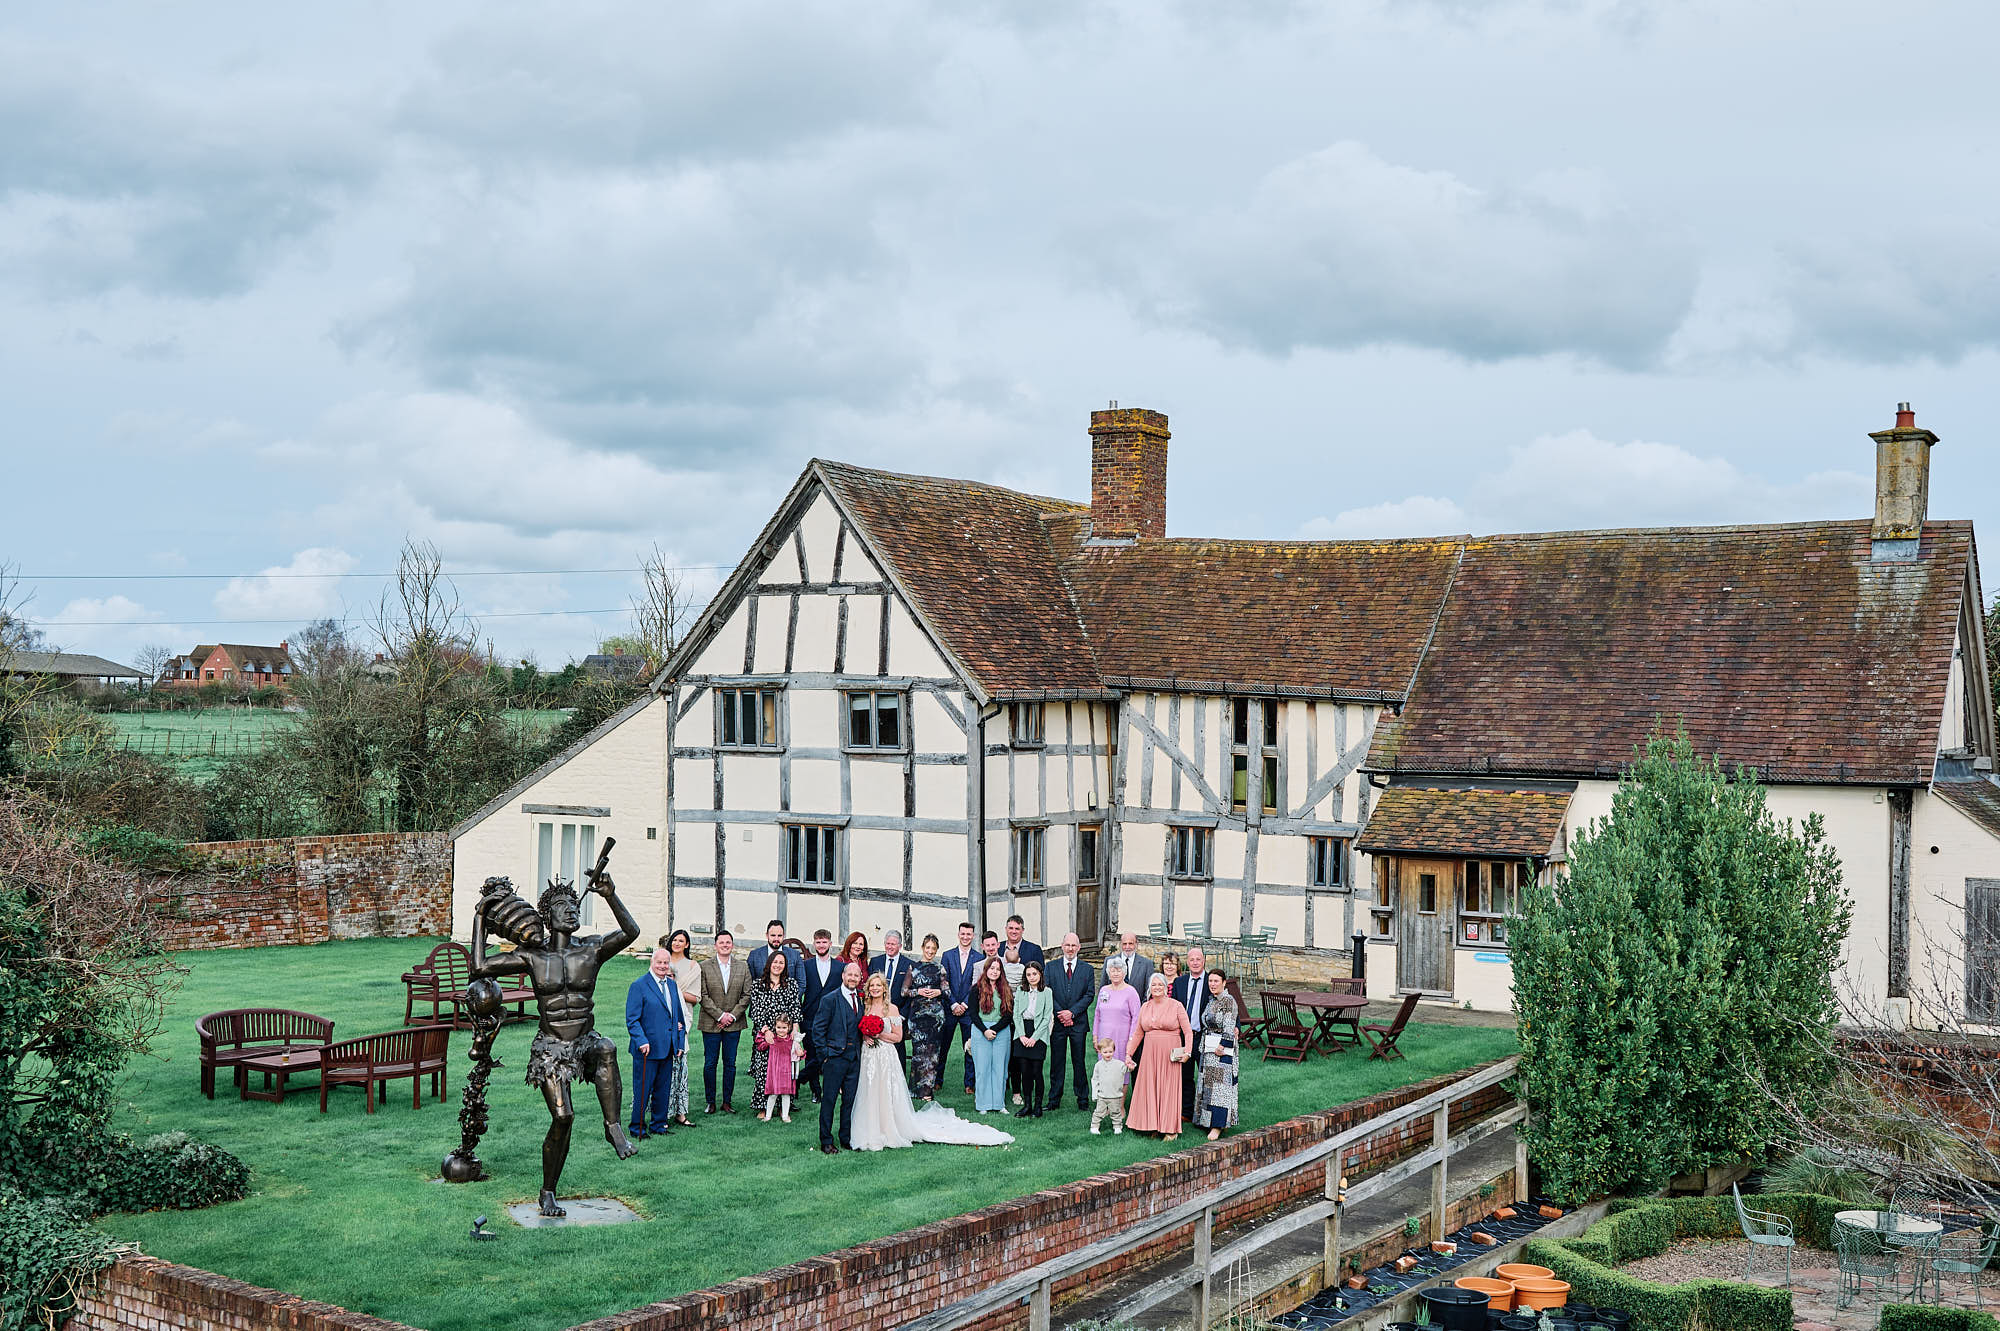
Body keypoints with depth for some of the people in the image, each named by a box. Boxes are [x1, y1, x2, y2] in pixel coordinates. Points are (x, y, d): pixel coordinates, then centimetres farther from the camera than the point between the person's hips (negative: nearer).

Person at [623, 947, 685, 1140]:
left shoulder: (672, 985, 12)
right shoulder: (639, 986, -9)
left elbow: (679, 1015, 22)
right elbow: (632, 1019, -12)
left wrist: (680, 1041, 14)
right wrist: (642, 1042, -21)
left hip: (667, 1049, 6)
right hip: (647, 1049, -6)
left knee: (663, 1089, 12)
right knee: (642, 1090, 0)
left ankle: (658, 1124, 23)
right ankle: (637, 1127, 10)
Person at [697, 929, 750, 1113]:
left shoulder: (743, 968, 6)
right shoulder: (704, 967, -1)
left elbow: (747, 995, 4)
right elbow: (703, 996, -6)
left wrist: (732, 1015, -7)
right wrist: (720, 1015, -11)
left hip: (733, 1024, 2)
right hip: (711, 1024, -2)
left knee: (730, 1063, 5)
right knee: (709, 1063, 1)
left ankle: (727, 1101, 13)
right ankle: (710, 1102, 11)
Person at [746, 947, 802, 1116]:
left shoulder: (792, 984, 10)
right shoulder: (757, 985, 6)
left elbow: (796, 1007, 5)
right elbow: (756, 1011, 0)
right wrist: (766, 1030, -11)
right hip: (763, 1034, -1)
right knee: (763, 1069, -5)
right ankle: (762, 1107, 4)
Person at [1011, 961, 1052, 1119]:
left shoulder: (1046, 992, 1)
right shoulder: (1020, 993, 11)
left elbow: (1047, 1018, -4)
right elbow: (1016, 1015, 7)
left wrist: (1034, 1037, -10)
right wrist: (1022, 1035, -6)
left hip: (1039, 1034, -3)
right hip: (1022, 1033, 3)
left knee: (1037, 1071, -5)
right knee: (1024, 1071, 1)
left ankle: (1038, 1106, 3)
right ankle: (1027, 1105, 8)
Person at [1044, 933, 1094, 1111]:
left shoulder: (1087, 969, 5)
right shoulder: (1051, 967, 6)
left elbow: (1090, 995, -1)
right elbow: (1047, 993, 1)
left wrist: (1072, 1012, -11)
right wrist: (1060, 1014, -10)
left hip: (1078, 1022, 0)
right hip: (1057, 1022, 0)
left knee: (1079, 1062, 4)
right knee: (1056, 1062, 4)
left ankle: (1083, 1099, 12)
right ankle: (1054, 1100, 11)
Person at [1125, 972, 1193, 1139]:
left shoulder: (1176, 1006, -2)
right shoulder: (1145, 1007, 9)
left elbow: (1188, 1032, -3)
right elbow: (1139, 1033, 18)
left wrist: (1187, 1051, -15)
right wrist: (1129, 1053, 16)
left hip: (1170, 1056, -4)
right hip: (1149, 1054, 4)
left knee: (1169, 1089, -1)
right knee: (1149, 1089, 3)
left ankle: (1171, 1130, 6)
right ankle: (1153, 1126, 12)